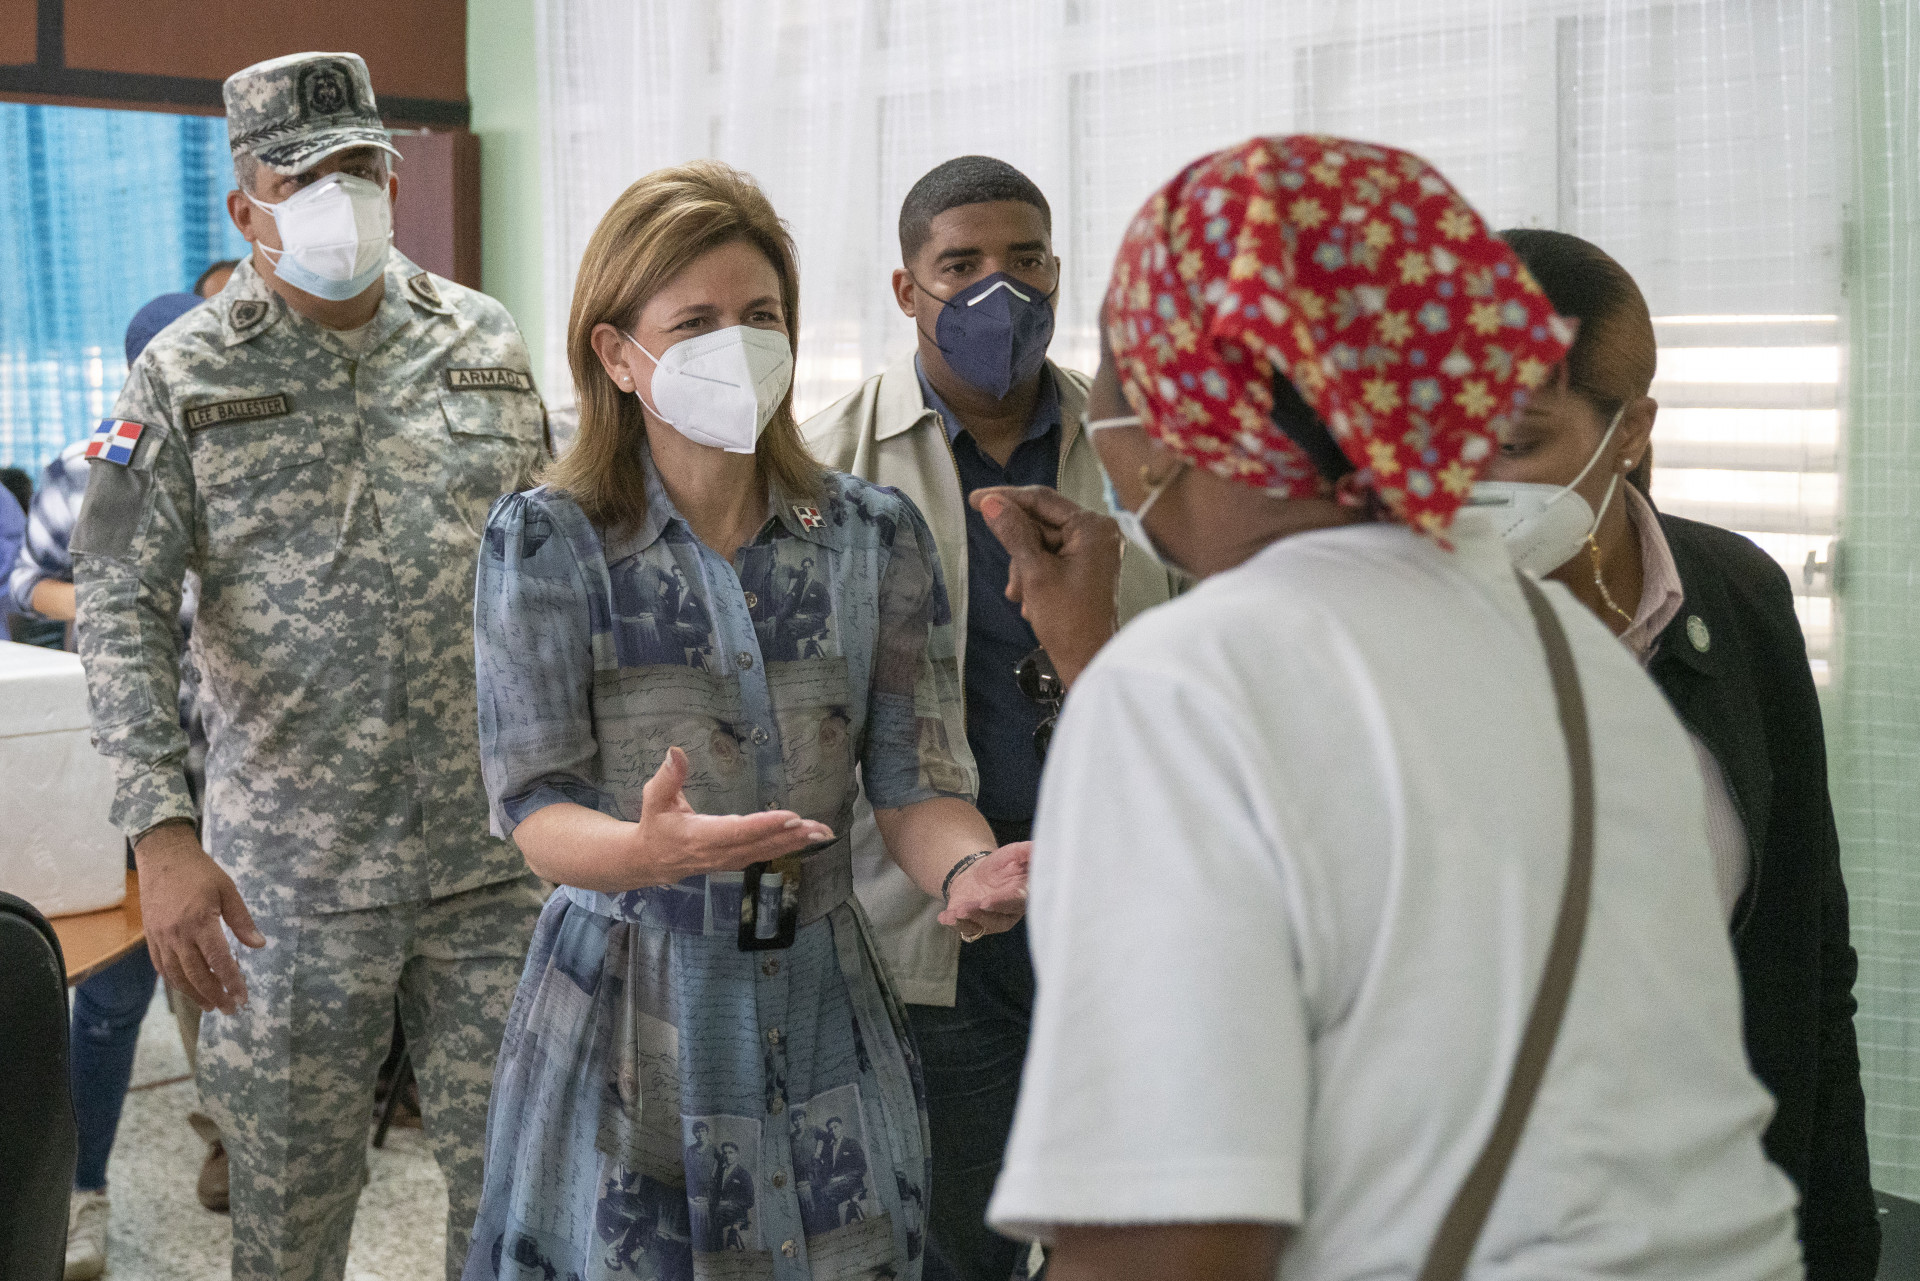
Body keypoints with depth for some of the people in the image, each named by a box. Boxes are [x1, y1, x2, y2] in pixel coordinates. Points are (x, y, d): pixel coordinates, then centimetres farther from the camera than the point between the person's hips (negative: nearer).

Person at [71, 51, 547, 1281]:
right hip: (290, 875, -2)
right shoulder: (187, 377, -2)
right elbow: (121, 609, -7)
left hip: (495, 858, 2)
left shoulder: (487, 344, 6)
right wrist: (164, 833, -18)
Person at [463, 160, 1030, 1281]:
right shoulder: (544, 543, -7)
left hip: (822, 1009, 2)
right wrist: (649, 851, -34)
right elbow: (536, 810, -12)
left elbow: (917, 779, -2)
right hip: (624, 1021, -2)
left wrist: (964, 868, -25)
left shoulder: (876, 536, 0)